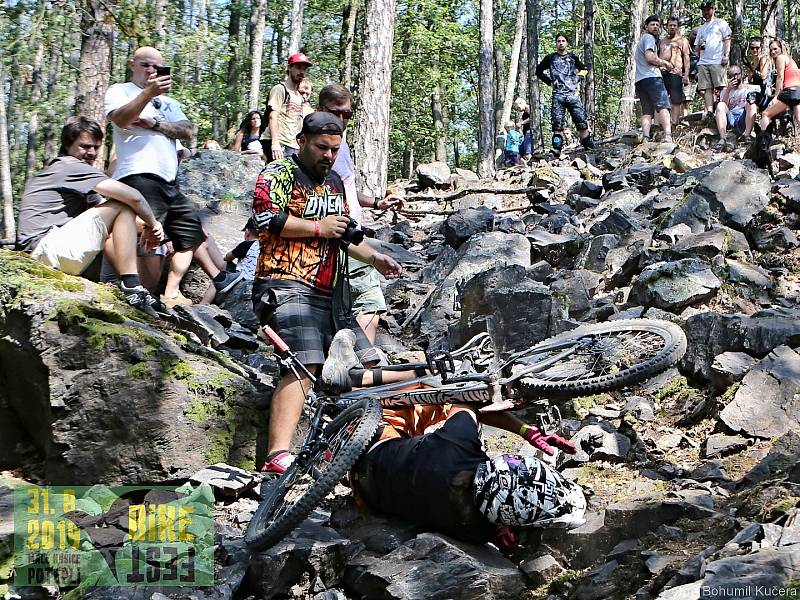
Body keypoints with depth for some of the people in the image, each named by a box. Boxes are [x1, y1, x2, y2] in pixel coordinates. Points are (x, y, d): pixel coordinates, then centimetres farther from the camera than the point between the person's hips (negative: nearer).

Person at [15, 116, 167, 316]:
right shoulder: (70, 165, -3)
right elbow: (132, 196, -12)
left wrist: (145, 227, 8)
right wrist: (152, 224, 4)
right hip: (45, 247, -10)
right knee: (123, 205, -7)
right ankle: (131, 287, -15)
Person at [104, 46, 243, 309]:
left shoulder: (168, 103, 26)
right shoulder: (120, 91, 8)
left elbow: (187, 131, 8)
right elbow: (120, 120, -14)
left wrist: (155, 123, -7)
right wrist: (149, 92, -25)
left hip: (169, 181, 8)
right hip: (139, 177, -8)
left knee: (191, 230, 12)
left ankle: (171, 293, 14)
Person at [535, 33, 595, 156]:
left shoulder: (573, 57, 14)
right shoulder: (550, 58, 10)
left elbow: (584, 70, 27)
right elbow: (539, 71, 17)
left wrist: (577, 80, 12)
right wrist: (550, 82, 7)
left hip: (573, 95, 1)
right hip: (558, 95, -1)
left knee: (581, 121, -5)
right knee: (557, 124, -7)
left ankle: (588, 146, -1)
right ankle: (557, 149, -9)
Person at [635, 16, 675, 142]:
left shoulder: (641, 40, 31)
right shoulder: (649, 38, 1)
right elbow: (650, 57, -13)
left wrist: (661, 67, 26)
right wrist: (665, 63, 1)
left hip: (639, 80, 9)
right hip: (651, 78, -9)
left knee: (647, 111, 0)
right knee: (663, 106, -16)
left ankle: (646, 138, -15)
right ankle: (668, 136, -31)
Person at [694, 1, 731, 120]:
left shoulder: (721, 23, 11)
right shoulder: (701, 28, 27)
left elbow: (727, 40, 3)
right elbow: (696, 48, 26)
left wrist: (726, 55, -10)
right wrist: (699, 46, 2)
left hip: (718, 61, -5)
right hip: (703, 62, 5)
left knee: (720, 88, -11)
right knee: (707, 88, -5)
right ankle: (709, 112, -12)